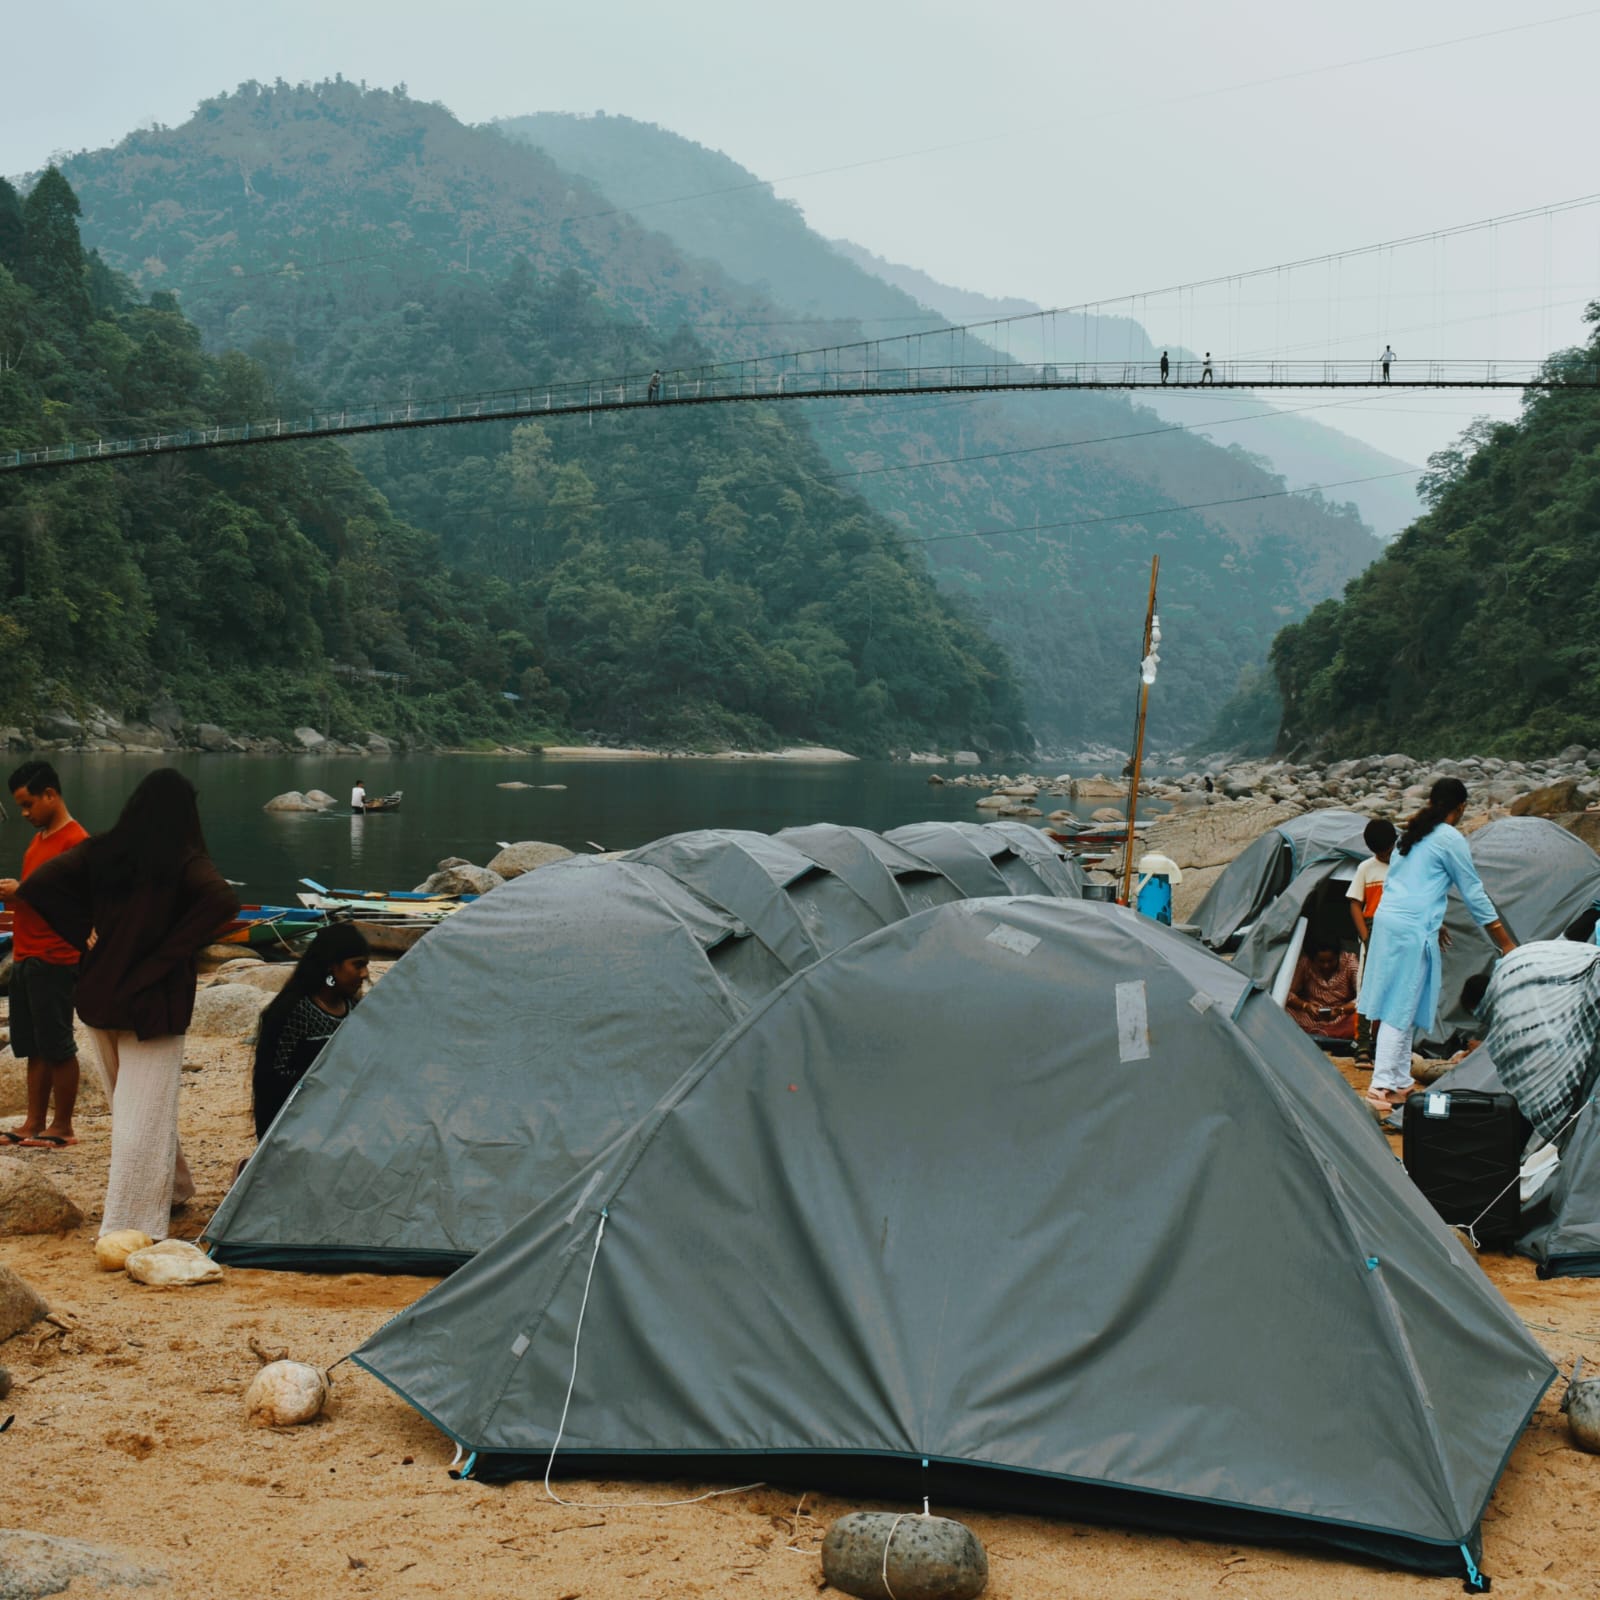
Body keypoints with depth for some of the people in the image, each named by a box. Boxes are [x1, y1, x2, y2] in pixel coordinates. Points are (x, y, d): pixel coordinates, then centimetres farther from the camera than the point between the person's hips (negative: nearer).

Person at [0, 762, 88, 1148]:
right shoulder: (39, 839, 17)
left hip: (54, 962, -9)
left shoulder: (76, 841, -12)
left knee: (57, 1046, -2)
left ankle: (62, 1126, 5)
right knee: (33, 1046, 11)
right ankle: (34, 1123, 17)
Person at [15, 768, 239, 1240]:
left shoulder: (100, 850, 0)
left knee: (127, 1101, 21)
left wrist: (85, 935, 1)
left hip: (99, 996, 5)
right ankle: (131, 1227, -5)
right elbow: (224, 901, -28)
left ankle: (171, 1189, 39)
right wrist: (171, 949, -17)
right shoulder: (184, 861, -11)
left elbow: (35, 887, -8)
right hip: (155, 1003, -5)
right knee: (146, 1110, -1)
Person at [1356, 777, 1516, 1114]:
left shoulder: (1411, 834, 17)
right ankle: (1381, 1087, -9)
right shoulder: (1451, 840, -6)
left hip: (1385, 919, 8)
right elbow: (1474, 895, -3)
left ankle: (1399, 1082, 19)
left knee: (1400, 1007, 13)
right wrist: (1507, 944, 4)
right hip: (1413, 929, -8)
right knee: (1400, 1010, -6)